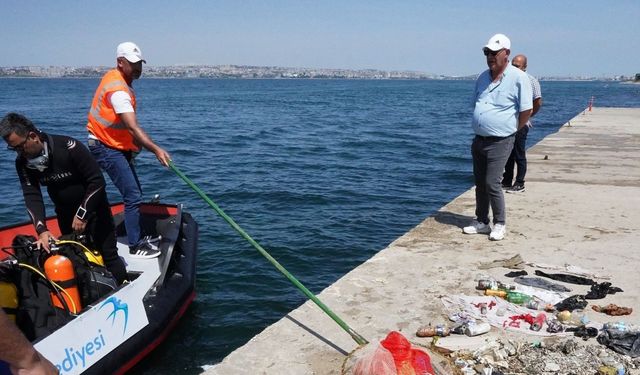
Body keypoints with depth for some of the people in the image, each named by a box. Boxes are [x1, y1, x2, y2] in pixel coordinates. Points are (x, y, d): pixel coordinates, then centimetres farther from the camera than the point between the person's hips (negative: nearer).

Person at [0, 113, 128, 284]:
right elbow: (32, 196, -17)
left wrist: (82, 215, -23)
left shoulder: (68, 147, -28)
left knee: (108, 255, -4)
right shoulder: (23, 162, -11)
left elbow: (97, 181, -25)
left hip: (93, 207, -5)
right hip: (65, 212, 6)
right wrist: (42, 230, -30)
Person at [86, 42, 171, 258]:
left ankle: (137, 237, 27)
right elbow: (133, 128, -34)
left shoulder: (117, 79, 8)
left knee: (133, 193, 16)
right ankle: (135, 246, -5)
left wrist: (136, 143, 15)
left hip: (117, 146, 10)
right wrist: (156, 150, -41)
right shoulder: (117, 90, -24)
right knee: (133, 196, -12)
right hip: (107, 149, -10)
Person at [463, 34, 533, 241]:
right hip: (479, 139, 7)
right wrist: (480, 126, 12)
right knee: (480, 183, 12)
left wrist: (510, 130, 0)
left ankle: (499, 224, 7)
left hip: (500, 142, -7)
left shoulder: (518, 77, -11)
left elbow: (527, 110, -9)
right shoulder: (483, 77, 10)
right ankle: (481, 222, 24)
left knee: (492, 183, -9)